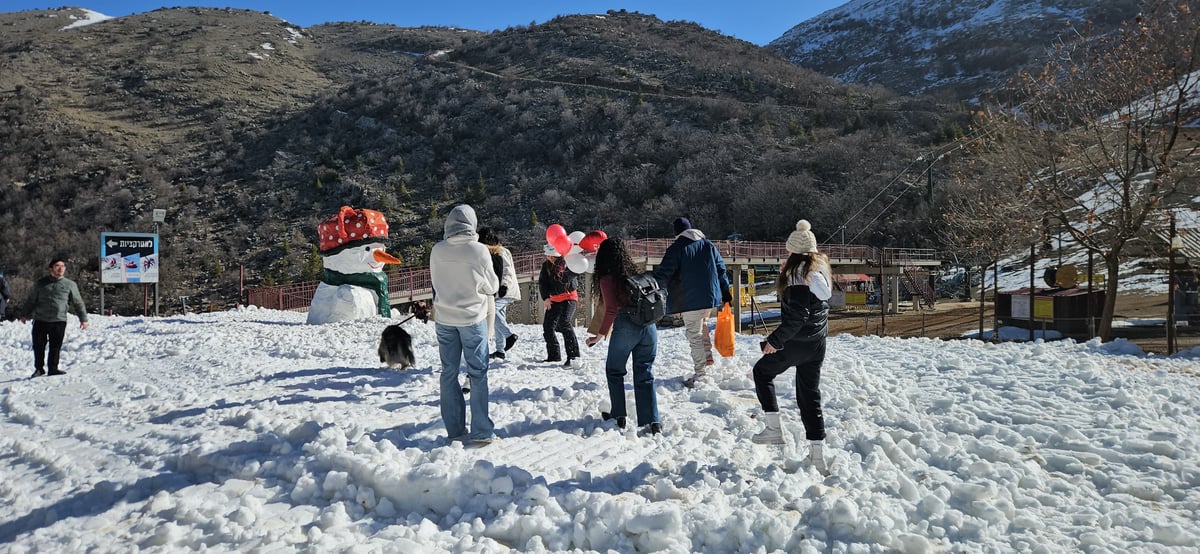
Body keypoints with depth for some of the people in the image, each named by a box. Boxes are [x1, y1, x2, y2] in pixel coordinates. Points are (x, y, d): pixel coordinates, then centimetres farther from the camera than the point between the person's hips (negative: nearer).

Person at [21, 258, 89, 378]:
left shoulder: (70, 285, 7)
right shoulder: (41, 283, 9)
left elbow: (78, 303, 8)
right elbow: (31, 300, 18)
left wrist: (83, 318, 3)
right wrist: (25, 314, 16)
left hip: (59, 321, -1)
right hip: (40, 320, 1)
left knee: (55, 347, 1)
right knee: (38, 346, 2)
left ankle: (53, 369, 13)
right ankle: (39, 369, 17)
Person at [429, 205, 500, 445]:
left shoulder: (437, 251, -6)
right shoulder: (479, 250, -13)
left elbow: (435, 282, 8)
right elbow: (492, 286, -3)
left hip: (444, 319, 3)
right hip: (472, 317, -3)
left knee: (449, 373, 11)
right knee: (478, 373, 4)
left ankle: (454, 429, 14)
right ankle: (481, 431, 3)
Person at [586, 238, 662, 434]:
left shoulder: (607, 278, -2)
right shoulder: (633, 272, 15)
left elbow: (611, 310, -11)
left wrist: (600, 335, -7)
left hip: (626, 326, -5)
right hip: (649, 325, 5)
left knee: (614, 371, 16)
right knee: (645, 375, 10)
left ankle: (619, 416, 18)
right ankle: (652, 422, 3)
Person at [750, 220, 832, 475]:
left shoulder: (799, 273, -18)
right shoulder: (820, 268, 8)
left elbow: (796, 316, -24)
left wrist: (775, 340, -19)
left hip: (797, 342, -8)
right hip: (818, 344, 8)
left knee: (762, 371, 16)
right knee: (809, 395, 12)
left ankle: (774, 428, 11)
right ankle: (817, 456, 12)